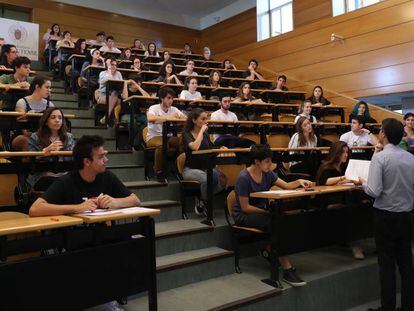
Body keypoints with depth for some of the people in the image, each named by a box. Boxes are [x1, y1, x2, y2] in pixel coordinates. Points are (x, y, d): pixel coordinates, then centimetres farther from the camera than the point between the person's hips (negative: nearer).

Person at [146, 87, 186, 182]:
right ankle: (159, 171, -18)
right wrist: (168, 117, -30)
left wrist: (180, 116, -25)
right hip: (153, 137, -4)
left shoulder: (174, 109, 7)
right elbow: (150, 118, -30)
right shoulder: (154, 108, -7)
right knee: (162, 145, -36)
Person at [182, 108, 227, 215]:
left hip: (206, 167, 6)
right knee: (207, 178, -37)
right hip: (190, 169, -6)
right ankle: (204, 203, -9)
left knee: (223, 178, -24)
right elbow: (195, 147, -26)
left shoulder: (205, 133, 14)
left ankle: (202, 202, -4)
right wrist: (201, 131, -15)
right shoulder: (187, 134, -5)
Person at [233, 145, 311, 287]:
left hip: (260, 211, 7)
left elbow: (286, 186, 9)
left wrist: (299, 182, -10)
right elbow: (245, 207, -17)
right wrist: (267, 212, -18)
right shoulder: (244, 178, -18)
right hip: (243, 216, -7)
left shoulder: (267, 173, 3)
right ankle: (287, 269, -30)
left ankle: (269, 249, -2)